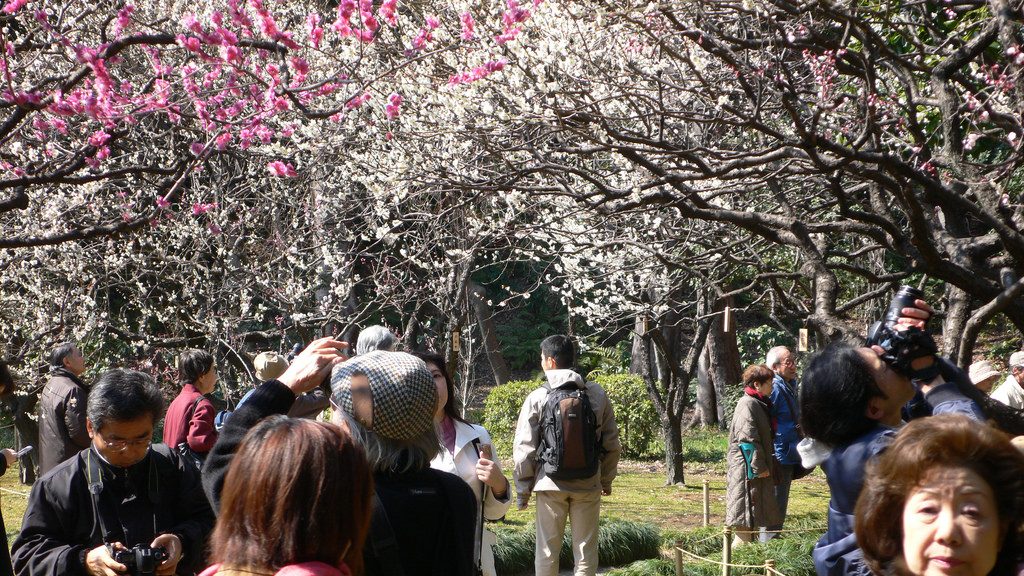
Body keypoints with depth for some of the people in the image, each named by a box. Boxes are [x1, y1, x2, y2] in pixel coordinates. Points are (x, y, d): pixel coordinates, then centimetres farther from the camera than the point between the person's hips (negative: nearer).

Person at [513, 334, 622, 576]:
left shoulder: (538, 398, -6)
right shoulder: (597, 393, 0)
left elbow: (524, 448, -4)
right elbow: (611, 443, 5)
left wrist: (522, 490, 6)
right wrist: (607, 480, 18)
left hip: (551, 484, -1)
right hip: (588, 484, 1)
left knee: (547, 551, 7)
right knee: (586, 551, 8)